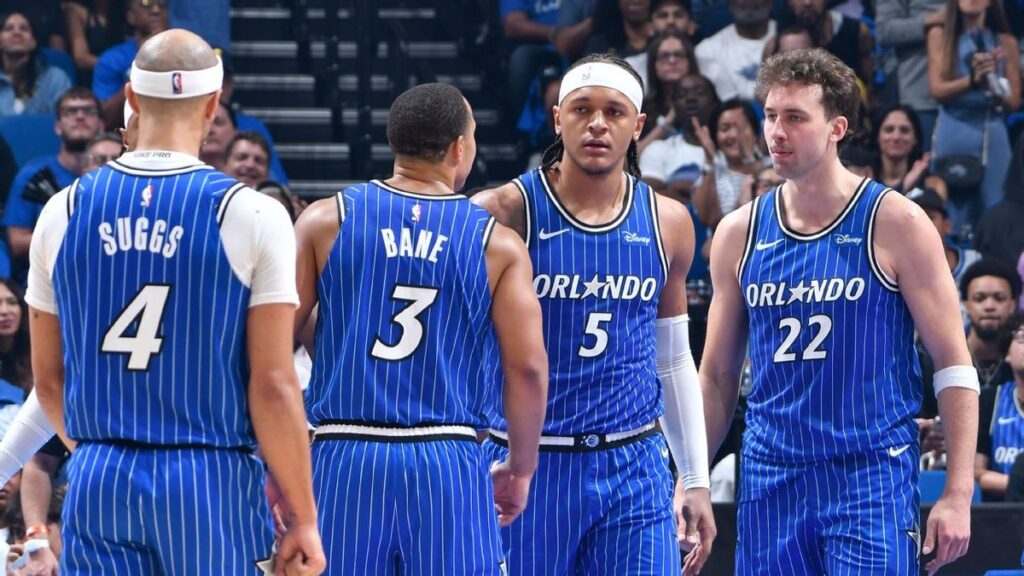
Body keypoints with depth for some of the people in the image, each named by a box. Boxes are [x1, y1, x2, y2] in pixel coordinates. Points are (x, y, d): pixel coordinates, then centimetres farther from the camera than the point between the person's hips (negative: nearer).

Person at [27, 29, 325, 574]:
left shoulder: (65, 211, 5)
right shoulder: (253, 216, -6)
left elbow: (48, 379, 12)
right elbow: (272, 385, -9)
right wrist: (302, 519, -2)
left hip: (97, 487, 3)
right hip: (211, 487, -3)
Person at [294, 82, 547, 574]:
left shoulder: (326, 222, 3)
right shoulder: (498, 246, 3)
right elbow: (528, 367, -1)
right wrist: (520, 467, 13)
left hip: (343, 462, 1)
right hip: (450, 462, 0)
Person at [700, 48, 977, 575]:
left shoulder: (895, 224, -4)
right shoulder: (738, 234, 9)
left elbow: (954, 366, -4)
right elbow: (716, 377, 16)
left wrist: (957, 495, -11)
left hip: (871, 478, -4)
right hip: (768, 484, 4)